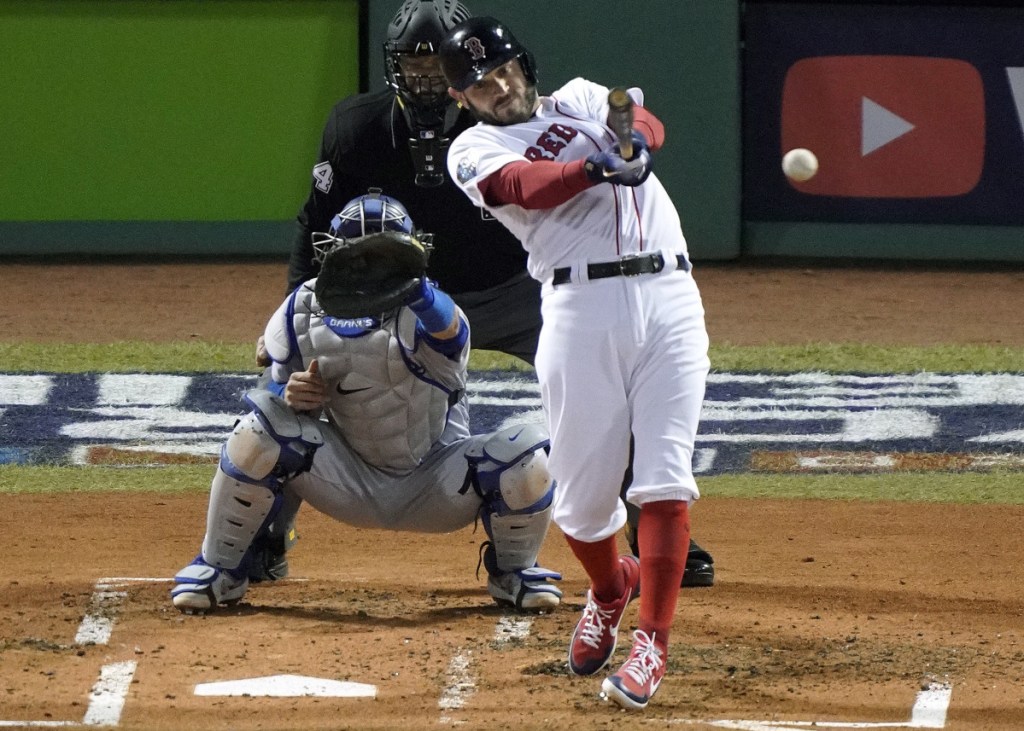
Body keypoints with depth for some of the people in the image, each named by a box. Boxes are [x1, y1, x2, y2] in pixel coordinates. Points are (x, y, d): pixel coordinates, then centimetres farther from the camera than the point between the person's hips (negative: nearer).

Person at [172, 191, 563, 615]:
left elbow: (447, 327, -49)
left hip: (434, 488, -2)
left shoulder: (423, 314, -22)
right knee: (264, 425, -23)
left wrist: (412, 287, -73)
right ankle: (220, 569, -3)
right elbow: (280, 395, 2)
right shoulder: (303, 316, -9)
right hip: (350, 483, 2)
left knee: (525, 455, -27)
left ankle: (513, 572, 6)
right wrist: (292, 395, -25)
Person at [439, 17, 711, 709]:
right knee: (583, 492, 3)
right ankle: (610, 589, 34)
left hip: (668, 296, 1)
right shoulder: (475, 151, 7)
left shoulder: (584, 98, 18)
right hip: (583, 308, -1)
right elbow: (525, 185, -16)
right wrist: (600, 168, -35)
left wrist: (634, 135, -28)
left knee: (665, 476, -9)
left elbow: (647, 125, -3)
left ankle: (652, 641, -6)